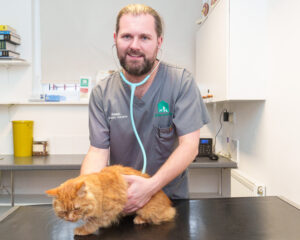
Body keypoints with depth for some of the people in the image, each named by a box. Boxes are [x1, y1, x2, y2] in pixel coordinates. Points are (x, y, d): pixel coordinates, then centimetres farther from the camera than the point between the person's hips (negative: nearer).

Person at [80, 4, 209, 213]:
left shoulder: (181, 82, -7)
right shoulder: (102, 93, 0)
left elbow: (189, 145, -12)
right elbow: (98, 151, -3)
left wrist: (152, 186, -25)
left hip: (171, 198, -3)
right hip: (118, 201, 3)